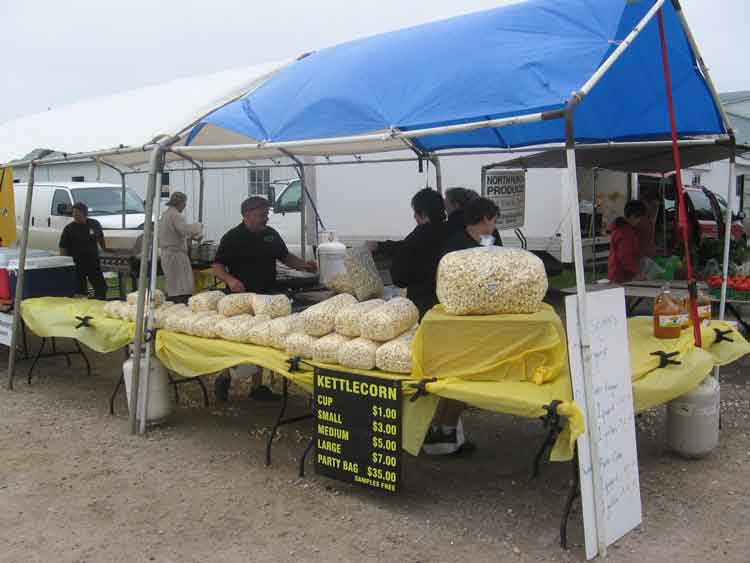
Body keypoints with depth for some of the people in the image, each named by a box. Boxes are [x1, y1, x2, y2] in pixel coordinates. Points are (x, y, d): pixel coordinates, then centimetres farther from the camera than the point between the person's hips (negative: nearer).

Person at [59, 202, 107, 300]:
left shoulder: (95, 224, 3)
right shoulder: (69, 228, -6)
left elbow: (101, 239, 20)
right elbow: (63, 248, -6)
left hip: (94, 263, 3)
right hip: (77, 265, -3)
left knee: (101, 288, 7)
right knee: (80, 291, -1)